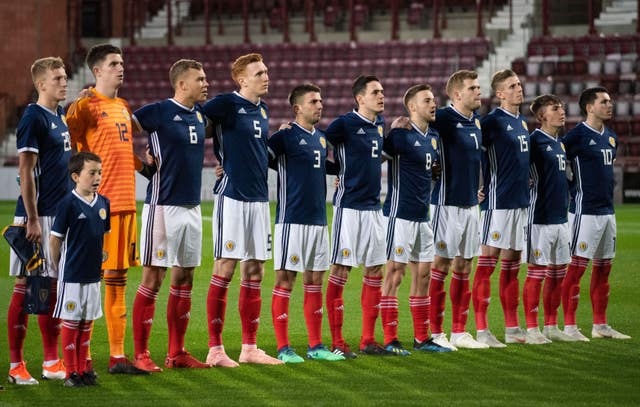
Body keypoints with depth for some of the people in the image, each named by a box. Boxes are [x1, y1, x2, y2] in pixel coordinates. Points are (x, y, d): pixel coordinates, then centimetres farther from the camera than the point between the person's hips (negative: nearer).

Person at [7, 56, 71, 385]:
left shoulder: (60, 117, 14)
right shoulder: (33, 118, -12)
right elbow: (26, 171, -15)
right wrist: (32, 220, -19)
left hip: (61, 216, 9)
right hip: (38, 216, -9)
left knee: (53, 286, 11)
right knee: (25, 287, -4)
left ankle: (52, 362, 17)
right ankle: (16, 365, -1)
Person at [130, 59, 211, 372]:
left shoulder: (201, 113, 11)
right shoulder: (158, 111, -10)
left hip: (192, 206, 7)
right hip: (163, 205, -7)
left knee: (184, 279, 10)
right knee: (153, 278, -5)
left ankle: (176, 353, 16)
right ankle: (141, 354, -1)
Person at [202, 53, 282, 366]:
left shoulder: (262, 110, 15)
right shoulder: (227, 104, -9)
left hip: (258, 199, 8)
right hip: (232, 197, -8)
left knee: (254, 274, 9)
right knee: (224, 270, -5)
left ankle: (249, 348, 15)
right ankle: (215, 349, -1)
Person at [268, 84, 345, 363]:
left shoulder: (321, 138, 15)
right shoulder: (286, 136, -7)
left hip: (318, 220, 7)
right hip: (292, 219, -7)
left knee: (315, 282, 10)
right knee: (285, 280, -3)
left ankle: (316, 345, 15)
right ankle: (283, 348, 0)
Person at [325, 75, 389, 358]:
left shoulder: (380, 123, 12)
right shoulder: (346, 123, -11)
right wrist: (337, 173, -7)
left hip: (373, 205, 8)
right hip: (349, 205, -8)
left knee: (375, 271, 8)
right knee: (341, 270, -5)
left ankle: (368, 340, 15)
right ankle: (337, 342, -2)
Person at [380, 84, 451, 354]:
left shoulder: (433, 137, 13)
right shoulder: (401, 135, -12)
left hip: (422, 215, 8)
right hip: (400, 213, -8)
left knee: (423, 273, 10)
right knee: (395, 272, -5)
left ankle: (422, 338, 18)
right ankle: (390, 340, -2)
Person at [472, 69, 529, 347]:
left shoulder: (522, 122, 15)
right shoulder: (492, 121, -10)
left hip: (520, 202, 8)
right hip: (498, 200, -8)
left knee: (512, 265, 11)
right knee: (488, 261, -6)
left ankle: (512, 328, 16)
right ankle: (481, 330, -6)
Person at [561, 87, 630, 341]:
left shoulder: (611, 137, 14)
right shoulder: (578, 135, -10)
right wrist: (574, 189, -7)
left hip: (607, 210, 8)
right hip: (585, 212, -8)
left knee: (603, 268, 10)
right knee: (577, 267, -6)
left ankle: (600, 325, 17)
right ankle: (569, 326, -3)